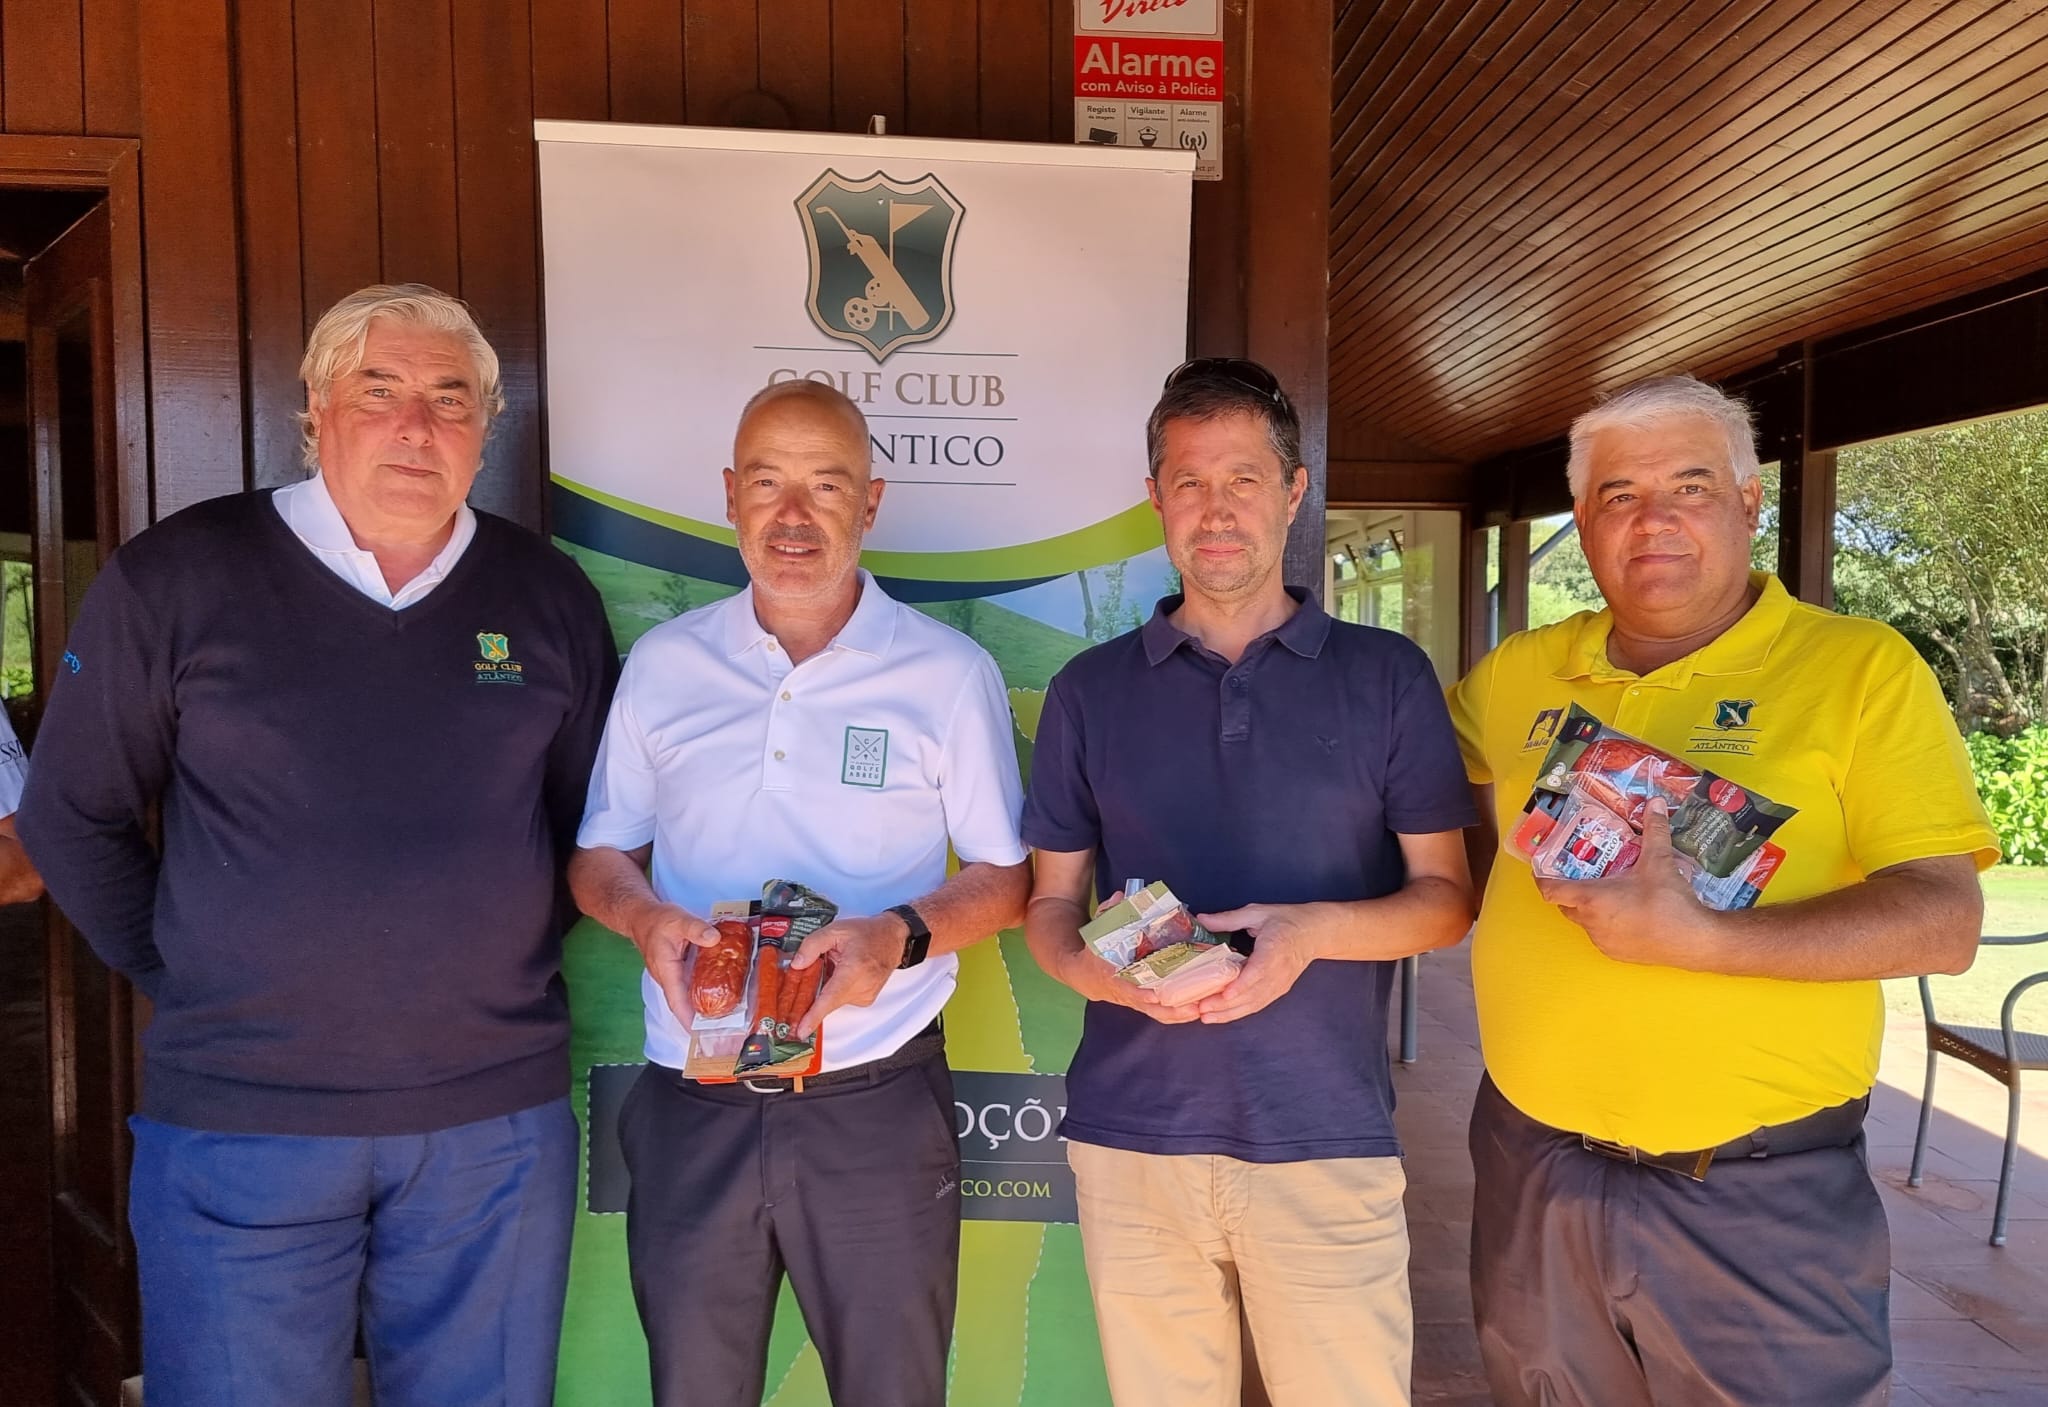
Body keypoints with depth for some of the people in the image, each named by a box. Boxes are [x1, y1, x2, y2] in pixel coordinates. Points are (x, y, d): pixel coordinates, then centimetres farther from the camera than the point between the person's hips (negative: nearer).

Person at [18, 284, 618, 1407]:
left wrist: (509, 969, 6)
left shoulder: (546, 595, 4)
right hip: (238, 1120, -2)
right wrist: (184, 981, 2)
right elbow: (71, 815, 4)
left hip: (499, 1117, 2)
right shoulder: (177, 578, -3)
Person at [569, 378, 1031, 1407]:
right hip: (690, 1106, 2)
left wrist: (903, 934, -18)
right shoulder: (663, 665, 5)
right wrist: (644, 916, -11)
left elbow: (1008, 875, 1)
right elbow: (600, 853, 11)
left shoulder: (949, 674, -3)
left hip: (876, 1104, -2)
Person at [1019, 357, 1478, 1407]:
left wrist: (1312, 930, -16)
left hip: (1327, 1138, -1)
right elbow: (1051, 903, 11)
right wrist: (1093, 967, -12)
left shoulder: (1387, 677, 3)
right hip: (1132, 1135, 2)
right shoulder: (1091, 689, 7)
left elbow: (1445, 897, 3)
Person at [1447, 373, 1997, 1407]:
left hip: (1762, 1202, -3)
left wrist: (1696, 938, -26)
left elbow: (1942, 920, -15)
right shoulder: (1513, 674, 4)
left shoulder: (1863, 668, -7)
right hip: (1532, 1170, 4)